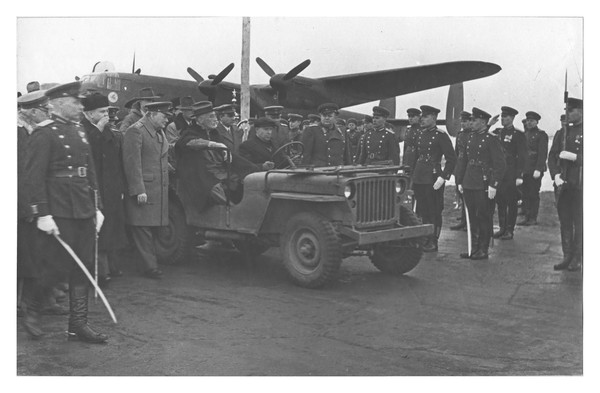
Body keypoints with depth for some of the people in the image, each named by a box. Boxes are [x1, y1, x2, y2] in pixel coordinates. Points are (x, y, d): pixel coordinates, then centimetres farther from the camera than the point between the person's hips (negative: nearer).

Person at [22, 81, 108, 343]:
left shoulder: (80, 132, 15)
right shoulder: (44, 135, -8)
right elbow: (33, 177, -13)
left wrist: (96, 208, 15)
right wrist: (42, 214, -18)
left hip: (84, 212, 7)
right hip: (58, 213, -7)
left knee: (83, 269, 8)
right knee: (57, 267, -3)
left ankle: (78, 324, 16)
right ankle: (30, 311, 22)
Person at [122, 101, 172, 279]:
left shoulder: (159, 132, 18)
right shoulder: (136, 131, -10)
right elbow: (132, 163, -15)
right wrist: (139, 190, -19)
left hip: (160, 190, 9)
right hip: (143, 190, -9)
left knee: (153, 229, 13)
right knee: (143, 230, -3)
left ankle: (151, 263, 21)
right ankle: (150, 267, 0)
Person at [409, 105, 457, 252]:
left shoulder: (441, 135, -9)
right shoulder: (420, 134, 13)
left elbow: (452, 158, -12)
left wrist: (443, 177, -17)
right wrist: (411, 172, 16)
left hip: (433, 179, -7)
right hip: (418, 178, 7)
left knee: (434, 212, 2)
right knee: (422, 211, 12)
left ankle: (433, 242, 10)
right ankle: (424, 239, 23)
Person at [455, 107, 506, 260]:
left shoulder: (491, 140, -8)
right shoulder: (470, 138, 12)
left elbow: (500, 164, -11)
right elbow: (462, 160, 16)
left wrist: (493, 185, -15)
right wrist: (459, 181, 11)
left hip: (483, 185, -6)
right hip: (469, 184, 6)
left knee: (484, 217, 2)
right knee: (472, 217, 11)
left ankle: (483, 250, 10)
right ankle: (474, 248, 20)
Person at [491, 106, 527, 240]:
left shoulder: (518, 135, -5)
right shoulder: (497, 132, 12)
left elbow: (522, 156, -8)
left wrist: (519, 176, -14)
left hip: (511, 174, -5)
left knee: (511, 202, 2)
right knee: (500, 201, 10)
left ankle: (510, 230, 9)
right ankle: (502, 228, 20)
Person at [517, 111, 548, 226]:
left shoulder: (541, 135, -4)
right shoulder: (524, 134, 16)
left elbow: (543, 154, -11)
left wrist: (538, 169, -18)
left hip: (535, 170, -6)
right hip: (524, 169, 6)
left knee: (533, 194, -2)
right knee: (525, 194, 7)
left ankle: (533, 218, 4)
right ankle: (526, 217, 13)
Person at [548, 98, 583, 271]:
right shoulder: (560, 133, 12)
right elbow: (552, 157, 10)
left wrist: (574, 157, -19)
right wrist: (556, 175, -4)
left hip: (580, 185, -4)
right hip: (562, 184, 4)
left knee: (579, 223, 1)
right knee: (564, 222, 8)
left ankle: (577, 259, 9)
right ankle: (567, 257, 16)